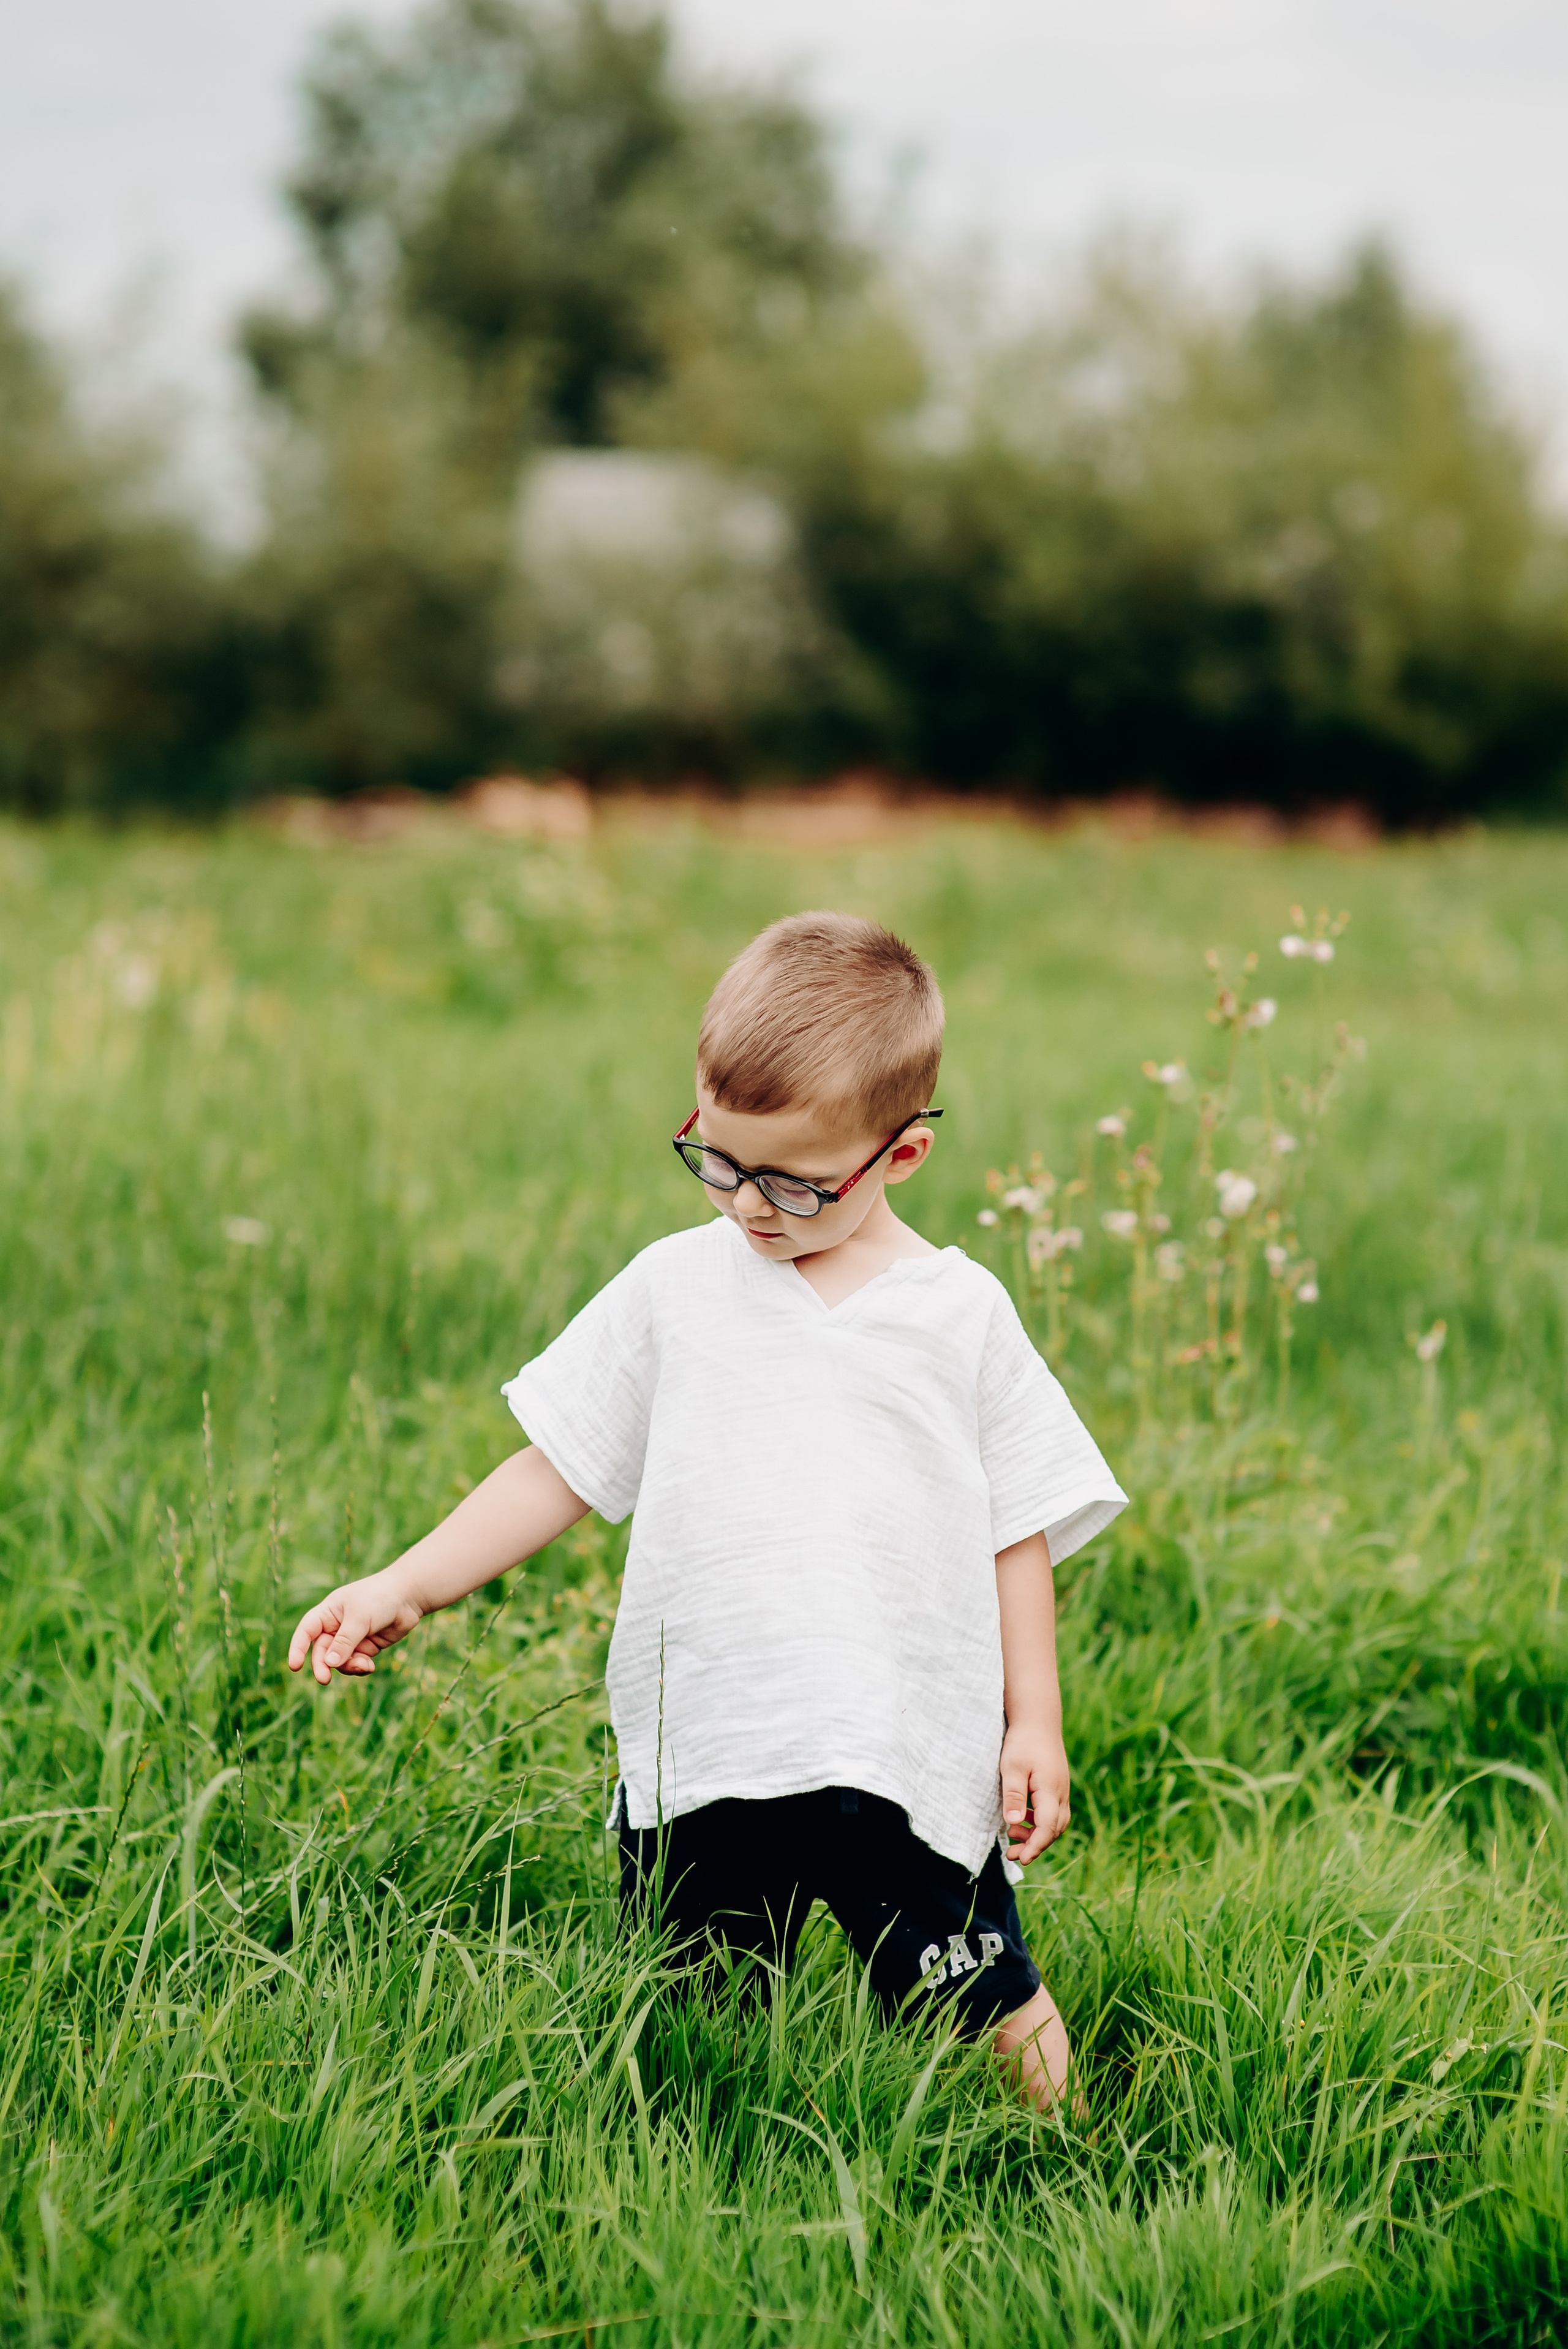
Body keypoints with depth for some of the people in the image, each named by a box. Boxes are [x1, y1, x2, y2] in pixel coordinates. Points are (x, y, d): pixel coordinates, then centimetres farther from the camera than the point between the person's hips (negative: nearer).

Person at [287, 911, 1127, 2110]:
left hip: (913, 1768, -1)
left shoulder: (961, 1314, 3)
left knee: (988, 2030, -1)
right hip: (701, 1772, 2)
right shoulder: (674, 1286, 6)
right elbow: (560, 1468, 11)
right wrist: (404, 1588, 3)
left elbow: (1019, 1528, 8)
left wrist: (1033, 1723, 4)